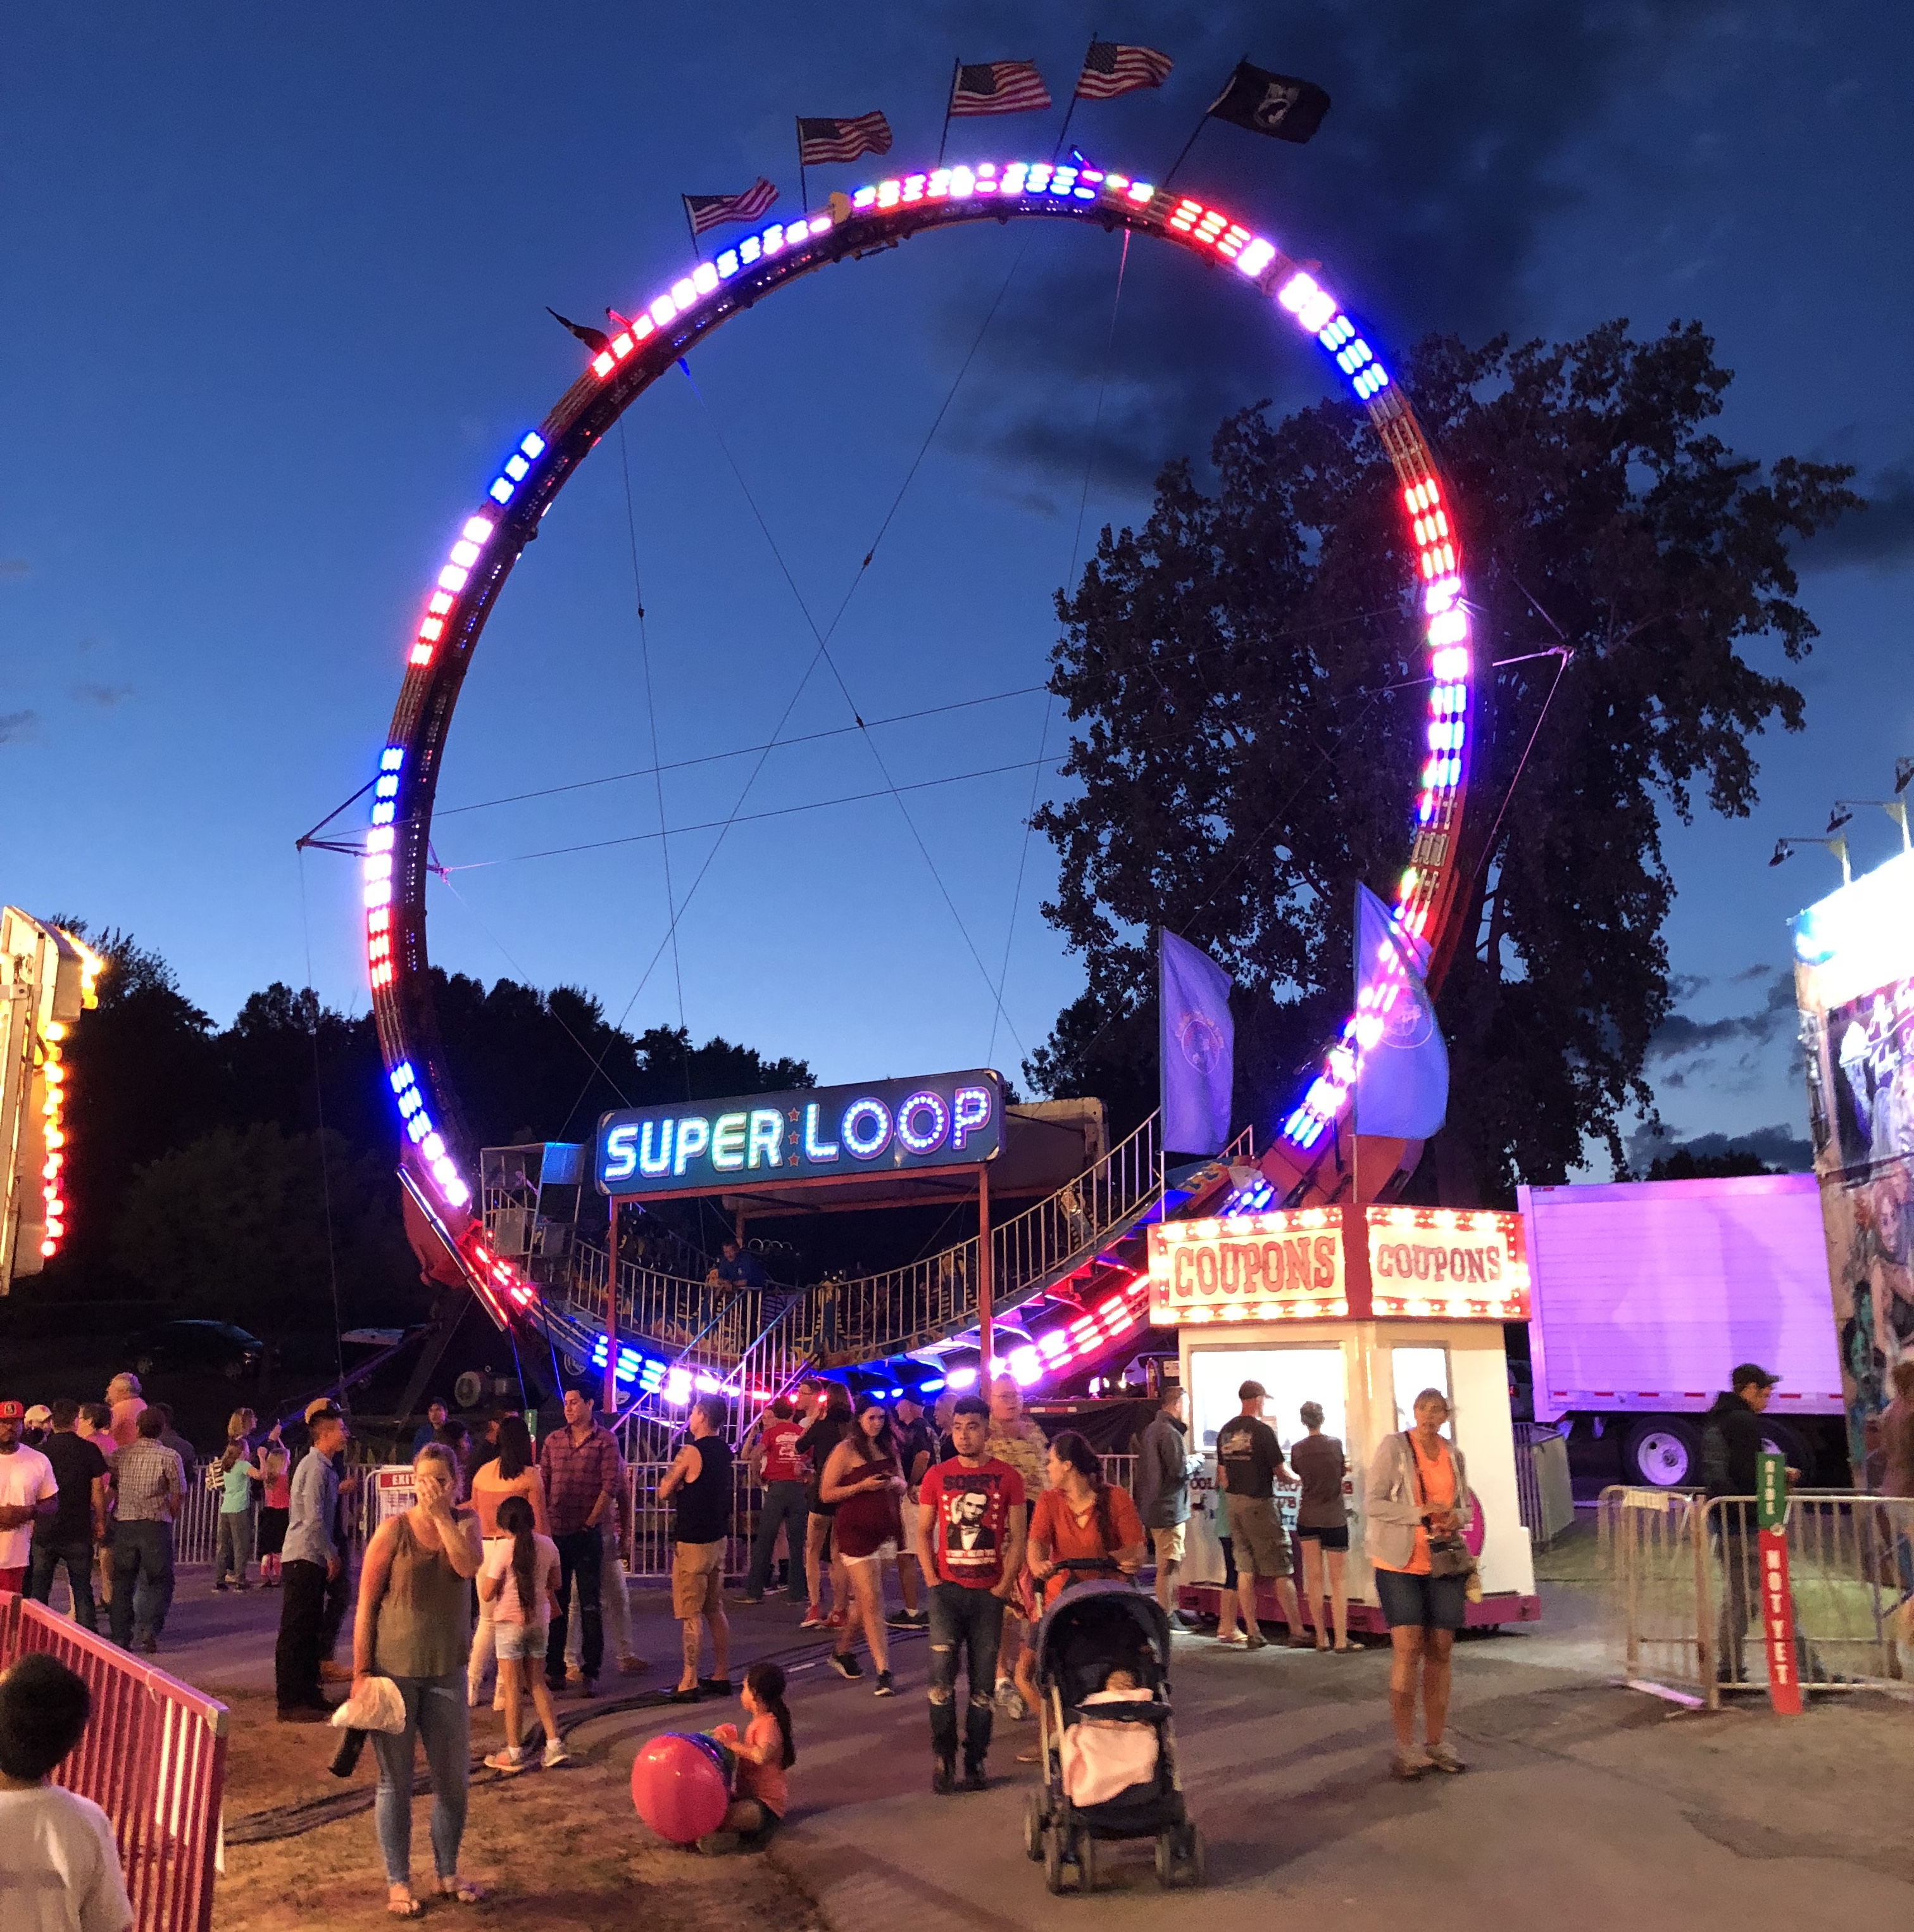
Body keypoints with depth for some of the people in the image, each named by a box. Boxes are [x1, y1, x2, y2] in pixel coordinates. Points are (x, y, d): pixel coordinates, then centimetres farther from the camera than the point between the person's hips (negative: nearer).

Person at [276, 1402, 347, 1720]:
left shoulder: (324, 1467, 15)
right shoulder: (315, 1467, -16)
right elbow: (313, 1519, -21)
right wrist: (332, 1555, -14)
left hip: (313, 1560, 10)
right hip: (304, 1559, -10)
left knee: (310, 1631, 15)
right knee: (295, 1632, -5)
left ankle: (307, 1696, 23)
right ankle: (290, 1704, 0)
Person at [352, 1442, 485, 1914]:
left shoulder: (464, 1523, 2)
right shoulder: (394, 1529, -9)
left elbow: (468, 1566, -20)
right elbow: (366, 1606, -8)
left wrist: (441, 1515, -20)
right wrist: (360, 1672, -10)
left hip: (447, 1671, 3)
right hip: (394, 1670, -3)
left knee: (452, 1778, 12)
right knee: (395, 1780, 8)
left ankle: (448, 1872, 30)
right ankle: (398, 1881, 22)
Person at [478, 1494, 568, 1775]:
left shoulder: (503, 1549, -13)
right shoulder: (547, 1545, 1)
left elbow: (487, 1594, -11)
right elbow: (554, 1584, 12)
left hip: (509, 1621, -5)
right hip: (539, 1620, 5)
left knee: (512, 1687, 4)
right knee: (538, 1683, 14)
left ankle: (514, 1752, 9)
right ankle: (555, 1744, 8)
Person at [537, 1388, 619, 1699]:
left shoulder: (605, 1440, -3)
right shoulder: (553, 1440, 9)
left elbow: (610, 1486, -7)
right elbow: (542, 1484, 10)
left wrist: (590, 1522, -10)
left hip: (587, 1534, -4)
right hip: (555, 1533, 4)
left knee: (590, 1606, 1)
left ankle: (591, 1673, 8)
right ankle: (554, 1670, 19)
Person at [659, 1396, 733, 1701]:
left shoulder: (691, 1452, -18)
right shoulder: (724, 1450, 6)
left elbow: (663, 1492, -11)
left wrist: (672, 1481, 6)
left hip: (691, 1541, -8)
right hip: (718, 1538, 8)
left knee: (690, 1614, -2)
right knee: (715, 1609, 15)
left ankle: (689, 1683, 2)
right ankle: (722, 1676, 20)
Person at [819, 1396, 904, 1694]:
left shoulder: (888, 1447, 11)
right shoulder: (846, 1450, -7)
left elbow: (902, 1486, 19)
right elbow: (826, 1494, -8)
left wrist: (895, 1483, -5)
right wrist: (863, 1486, -18)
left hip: (886, 1530, 6)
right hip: (857, 1532, -6)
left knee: (864, 1597, 14)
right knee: (872, 1601, -9)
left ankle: (842, 1652, 33)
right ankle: (884, 1672, -7)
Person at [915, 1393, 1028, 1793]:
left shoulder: (1007, 1477, 1)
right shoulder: (937, 1475, 4)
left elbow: (1017, 1537, 2)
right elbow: (923, 1532, 8)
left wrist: (1004, 1585, -5)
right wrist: (932, 1580, -2)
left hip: (989, 1592, 0)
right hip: (946, 1590, 0)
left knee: (983, 1682, 5)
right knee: (941, 1675, -8)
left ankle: (975, 1762, 16)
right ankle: (943, 1758, 5)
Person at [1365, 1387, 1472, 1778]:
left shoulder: (1453, 1455, 9)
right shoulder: (1393, 1446, -6)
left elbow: (1464, 1506, 17)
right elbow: (1375, 1503, -10)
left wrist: (1456, 1518, -6)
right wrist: (1420, 1512, -20)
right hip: (1399, 1563, -5)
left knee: (1440, 1652, 7)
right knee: (1408, 1649, -9)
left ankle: (1436, 1744, 18)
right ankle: (1405, 1748, 0)